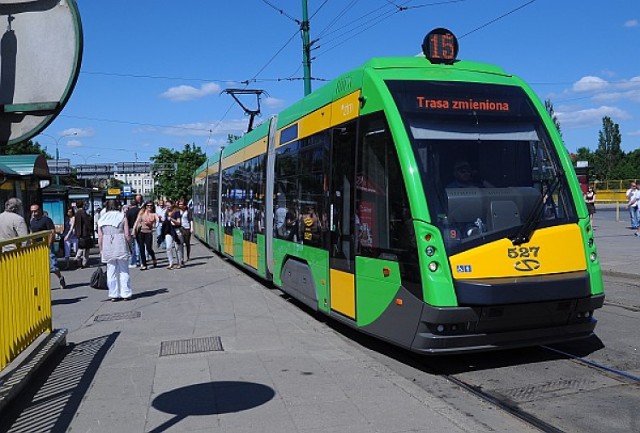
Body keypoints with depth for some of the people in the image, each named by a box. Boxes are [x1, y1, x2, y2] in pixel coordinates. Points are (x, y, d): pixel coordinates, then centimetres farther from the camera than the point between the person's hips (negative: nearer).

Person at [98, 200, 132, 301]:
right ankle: (126, 293, 9)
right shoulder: (122, 216, 0)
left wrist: (101, 250, 11)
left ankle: (113, 294, 11)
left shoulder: (102, 219, 6)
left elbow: (100, 237, 4)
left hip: (107, 247, 2)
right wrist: (128, 246, 6)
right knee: (123, 270, 7)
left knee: (111, 271, 8)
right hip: (121, 246, -2)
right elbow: (127, 234, -5)